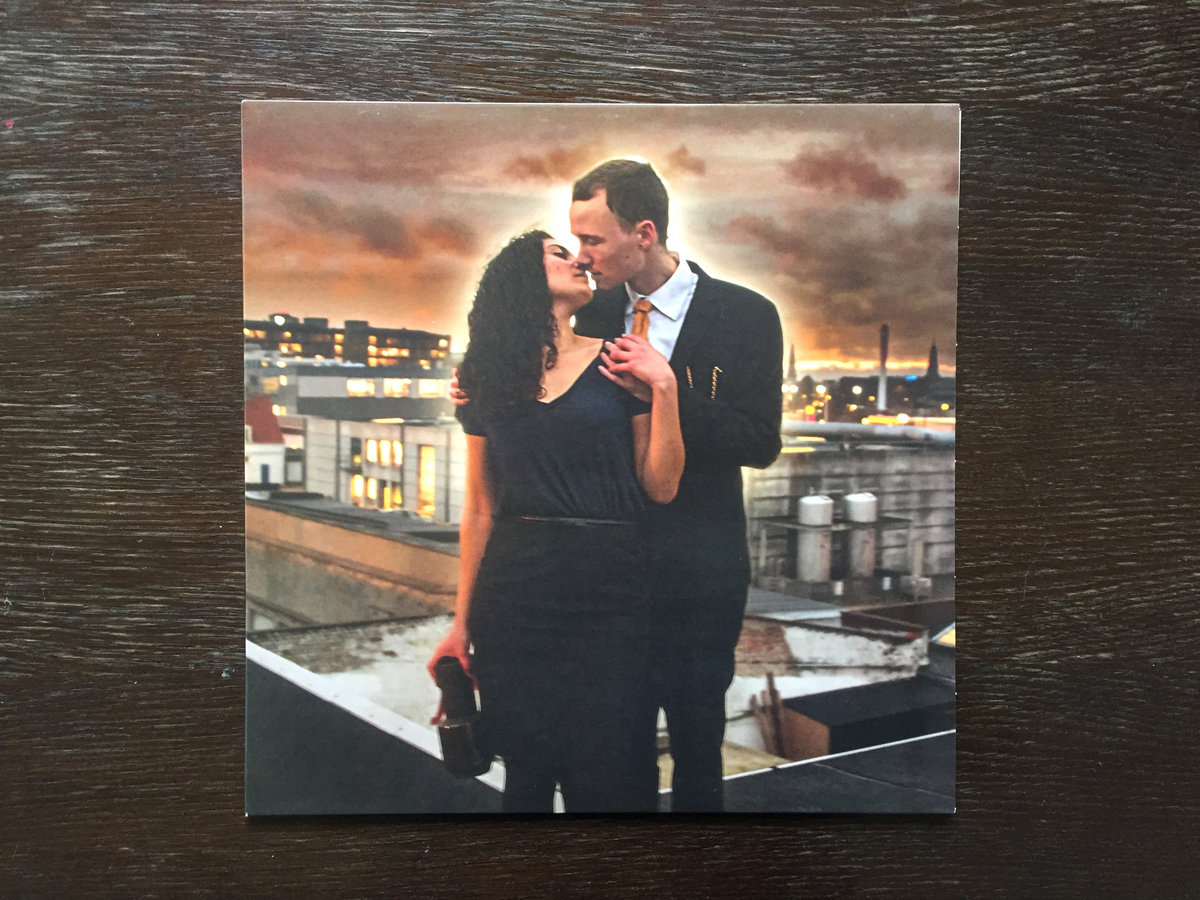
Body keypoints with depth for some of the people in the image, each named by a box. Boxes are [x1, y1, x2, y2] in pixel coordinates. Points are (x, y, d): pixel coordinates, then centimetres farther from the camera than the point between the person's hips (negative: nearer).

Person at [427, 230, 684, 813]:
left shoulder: (619, 363, 3)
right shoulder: (488, 377, 8)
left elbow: (660, 488, 1)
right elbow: (480, 510, 11)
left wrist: (664, 387, -9)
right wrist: (462, 621, 11)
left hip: (606, 590, -1)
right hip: (513, 590, 2)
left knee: (599, 776, 0)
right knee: (525, 771, 8)